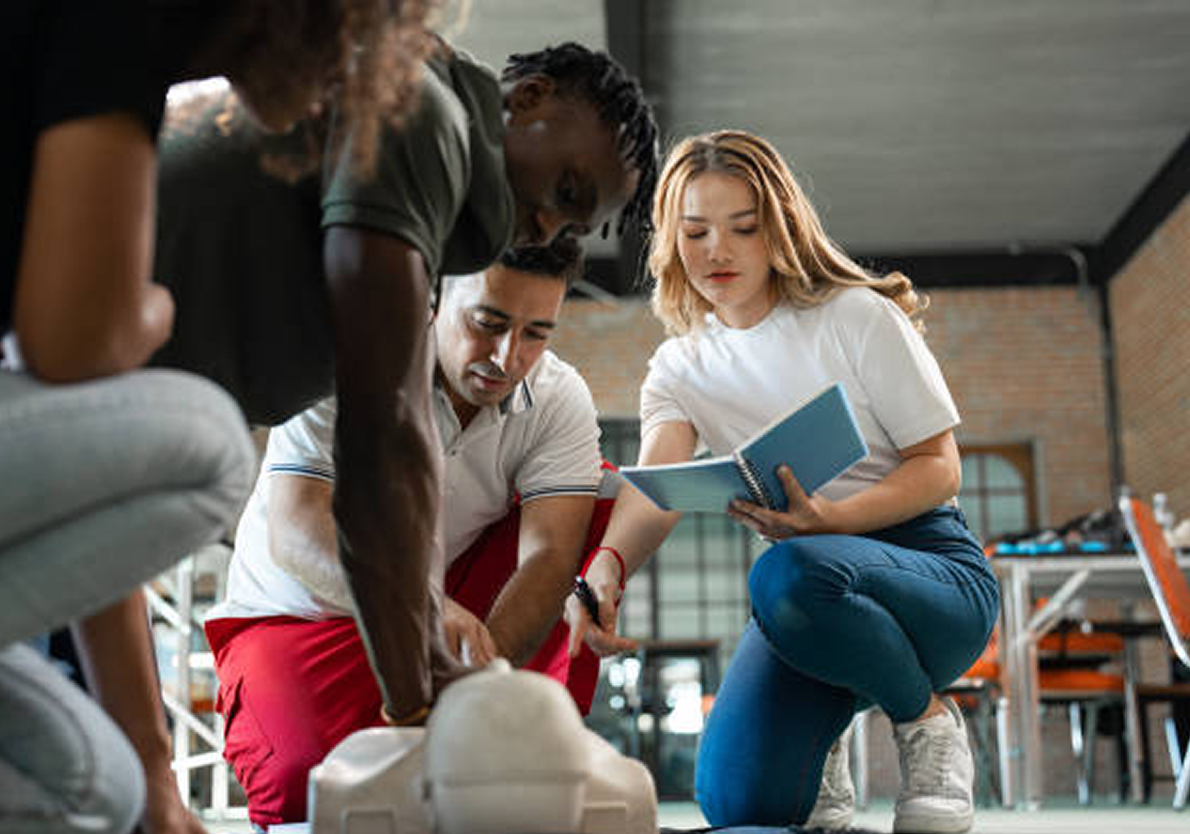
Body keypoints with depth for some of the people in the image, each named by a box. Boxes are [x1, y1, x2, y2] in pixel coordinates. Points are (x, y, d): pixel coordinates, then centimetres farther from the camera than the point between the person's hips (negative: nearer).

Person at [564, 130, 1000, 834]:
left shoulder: (856, 316, -3)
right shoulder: (679, 368, 7)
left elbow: (940, 465, -5)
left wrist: (829, 519, -26)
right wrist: (608, 564, -37)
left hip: (933, 570, -3)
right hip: (815, 598, 3)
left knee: (788, 575, -38)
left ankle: (928, 720, -9)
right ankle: (828, 716, 13)